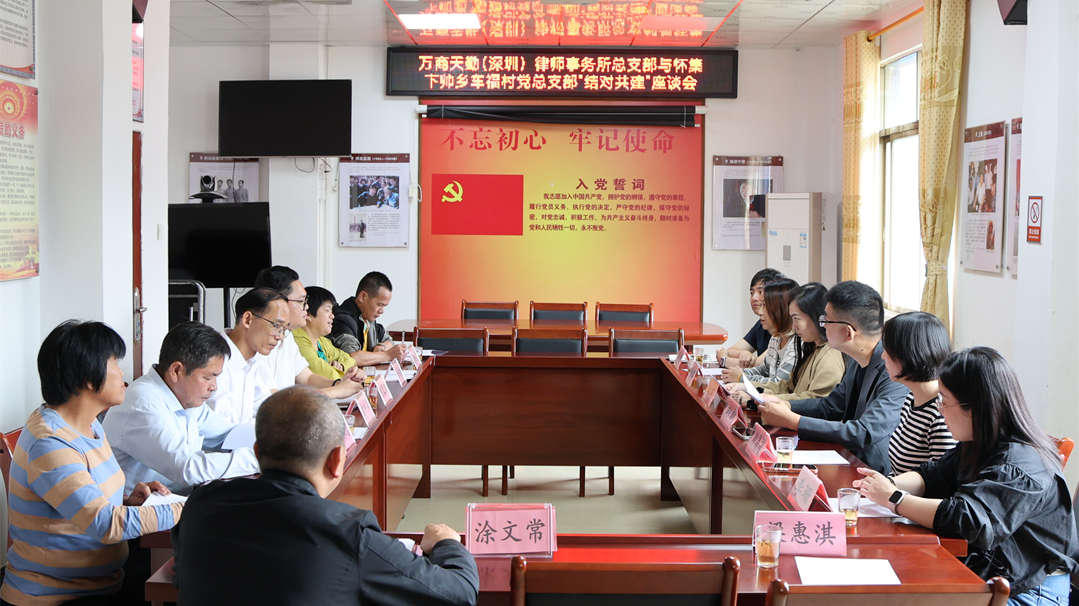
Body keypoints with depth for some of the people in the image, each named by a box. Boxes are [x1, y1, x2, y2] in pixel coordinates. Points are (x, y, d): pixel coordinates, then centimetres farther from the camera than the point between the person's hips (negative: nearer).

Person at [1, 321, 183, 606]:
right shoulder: (49, 445, -21)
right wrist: (182, 510, -22)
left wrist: (128, 501, 1)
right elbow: (106, 524, -28)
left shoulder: (90, 427, 11)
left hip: (102, 580, 10)